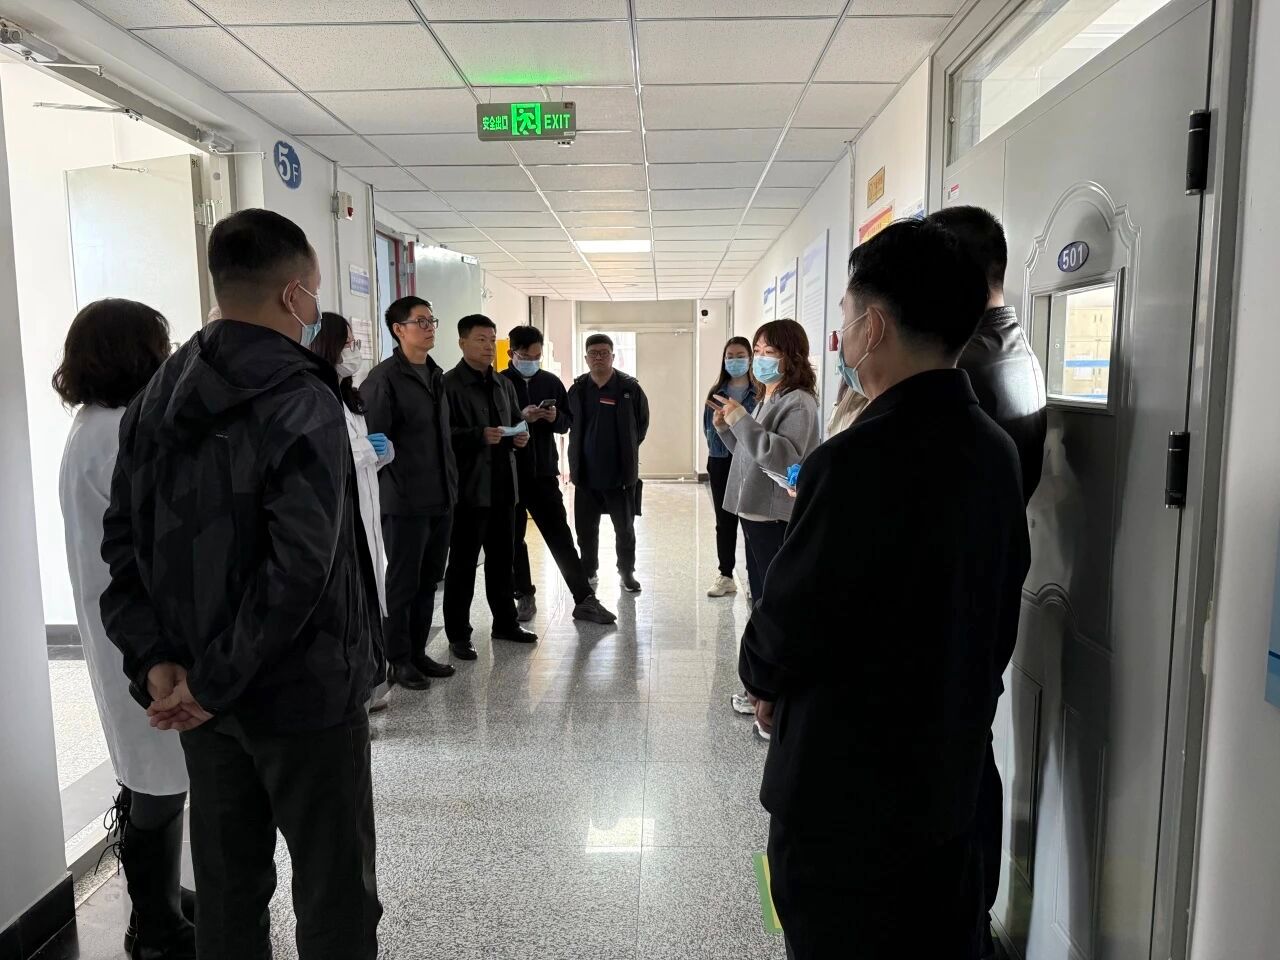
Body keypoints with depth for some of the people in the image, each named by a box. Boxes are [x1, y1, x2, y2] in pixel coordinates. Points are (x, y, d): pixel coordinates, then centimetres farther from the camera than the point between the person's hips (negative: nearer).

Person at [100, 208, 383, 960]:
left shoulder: (157, 397, 7)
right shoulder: (302, 400, -16)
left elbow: (123, 544, 5)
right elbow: (300, 566, -26)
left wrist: (155, 660, -1)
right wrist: (213, 681, -17)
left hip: (207, 693, 7)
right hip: (302, 690, -7)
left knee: (227, 884, 19)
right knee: (336, 895, 7)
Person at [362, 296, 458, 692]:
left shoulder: (436, 375, 14)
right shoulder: (383, 378, -11)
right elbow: (373, 440, -14)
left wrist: (451, 484, 14)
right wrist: (398, 487, -15)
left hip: (441, 497, 8)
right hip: (405, 500, -8)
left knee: (428, 581, 15)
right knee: (402, 583, 4)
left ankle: (418, 652, 27)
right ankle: (398, 660, 17)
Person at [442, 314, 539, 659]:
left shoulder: (504, 384, 15)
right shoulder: (449, 385, -8)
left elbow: (516, 422, 23)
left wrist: (521, 436, 1)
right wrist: (480, 435, -26)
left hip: (503, 484, 7)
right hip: (469, 487, -7)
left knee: (502, 557, 16)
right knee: (463, 562, 2)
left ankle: (505, 622, 29)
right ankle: (458, 634, 11)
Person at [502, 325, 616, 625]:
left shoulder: (551, 382, 7)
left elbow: (568, 422, 11)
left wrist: (556, 417, -11)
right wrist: (521, 417, -21)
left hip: (544, 473, 2)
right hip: (509, 475, -2)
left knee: (561, 536, 4)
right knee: (513, 539, 7)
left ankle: (584, 599, 6)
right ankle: (524, 597, 21)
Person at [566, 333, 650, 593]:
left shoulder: (629, 387, -6)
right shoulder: (577, 389, 1)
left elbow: (642, 423, 4)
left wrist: (627, 449, 6)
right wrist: (584, 450, 8)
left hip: (621, 472, -2)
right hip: (586, 473, 2)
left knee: (624, 528, 9)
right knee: (586, 528, 11)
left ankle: (627, 572, 25)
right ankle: (589, 572, 28)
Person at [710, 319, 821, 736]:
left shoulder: (798, 403, -13)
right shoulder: (765, 401, 17)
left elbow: (782, 459, -26)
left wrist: (742, 420, -22)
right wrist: (726, 427, 6)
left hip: (779, 520, -10)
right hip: (755, 513, 10)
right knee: (763, 605, 17)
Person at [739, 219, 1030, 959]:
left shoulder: (859, 459, -25)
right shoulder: (996, 451, 0)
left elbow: (791, 619, -20)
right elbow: (1001, 605, 8)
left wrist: (762, 678, 1)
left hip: (845, 790, -7)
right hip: (951, 773, 8)